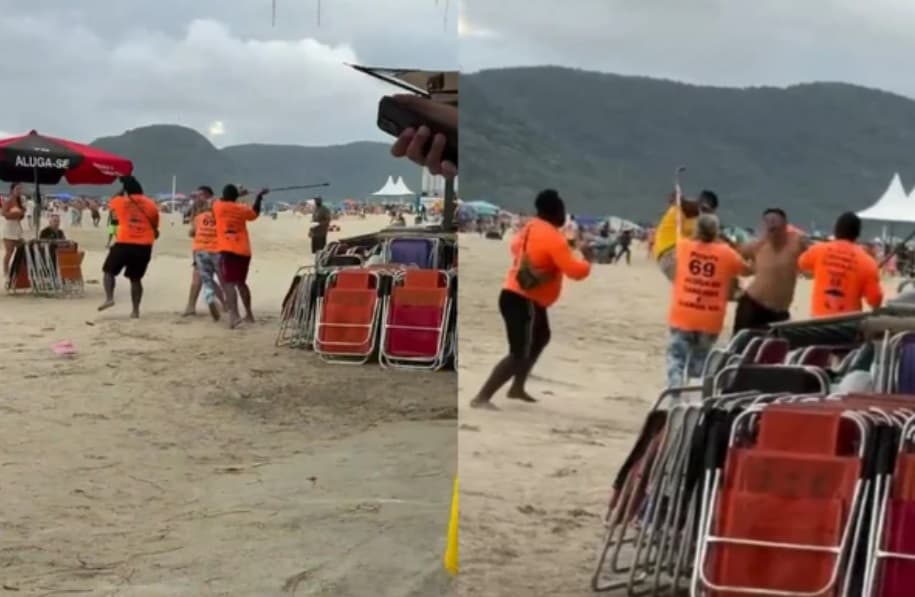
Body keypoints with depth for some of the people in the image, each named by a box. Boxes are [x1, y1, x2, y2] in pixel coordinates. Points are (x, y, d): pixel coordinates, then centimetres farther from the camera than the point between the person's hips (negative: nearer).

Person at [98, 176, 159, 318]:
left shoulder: (120, 202, 2)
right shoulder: (150, 204, 5)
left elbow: (111, 203, 26)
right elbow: (155, 225, 16)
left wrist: (121, 192, 34)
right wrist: (154, 233, 35)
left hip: (124, 244, -2)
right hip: (144, 246, 2)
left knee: (109, 271, 13)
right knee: (135, 278, 11)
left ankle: (109, 298, -7)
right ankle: (135, 310, 8)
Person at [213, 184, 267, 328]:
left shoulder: (218, 206, -1)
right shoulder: (242, 209, 7)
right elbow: (255, 213, 29)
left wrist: (237, 195, 32)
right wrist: (259, 197, 40)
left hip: (227, 250, -4)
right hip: (244, 251, 4)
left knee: (228, 283, -11)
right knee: (241, 282, 20)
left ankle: (234, 315, -28)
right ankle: (249, 314, 28)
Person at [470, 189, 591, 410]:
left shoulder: (531, 228, 6)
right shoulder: (553, 237, -20)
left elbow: (516, 245, 28)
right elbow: (575, 271, -24)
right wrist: (588, 262, -5)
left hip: (529, 299, 10)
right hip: (520, 300, -10)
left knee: (541, 337, 29)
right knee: (519, 354, -12)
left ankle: (517, 387, 35)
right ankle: (481, 398, -15)